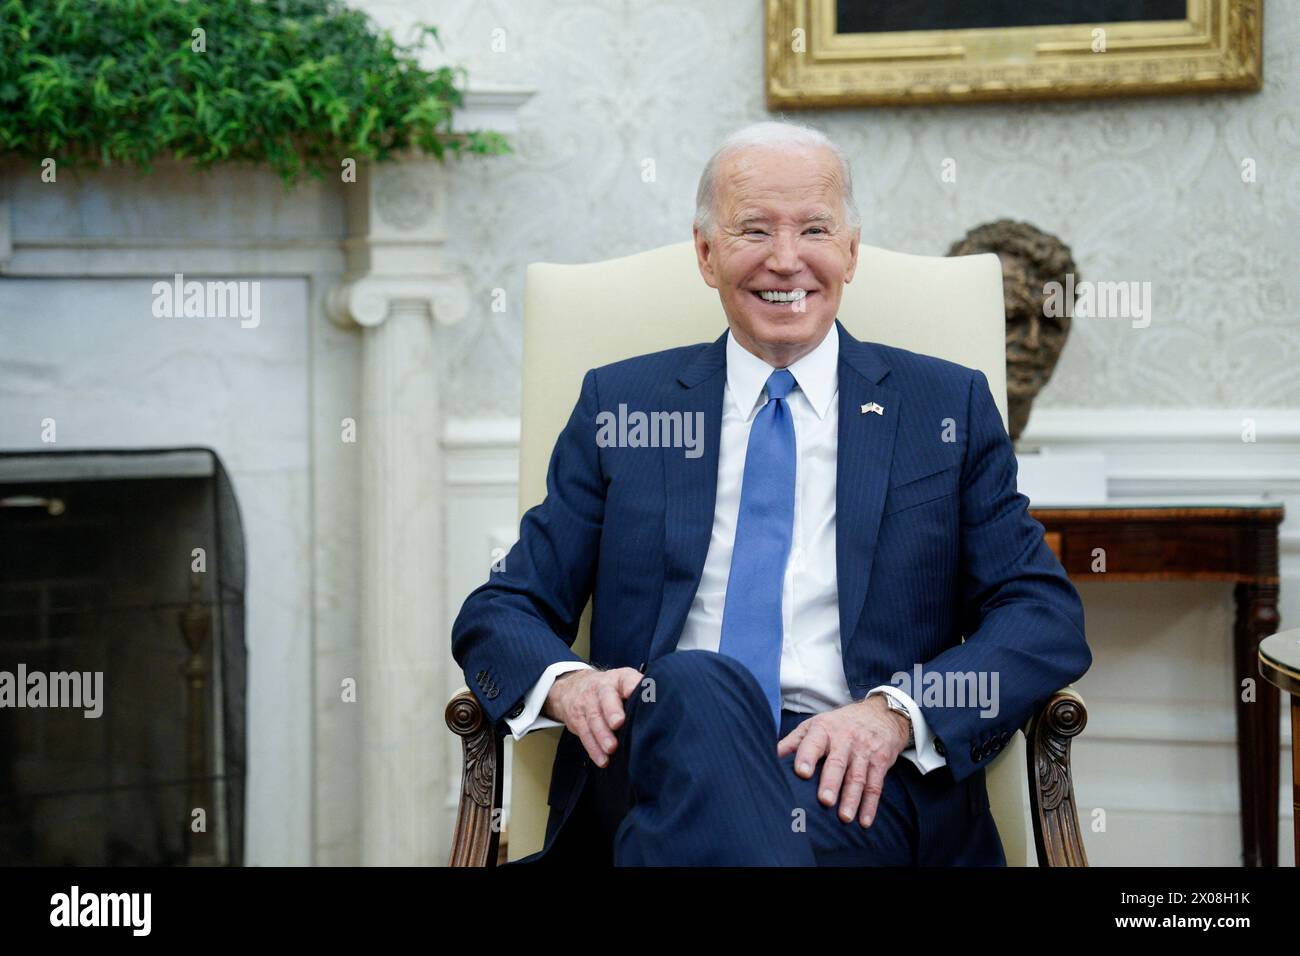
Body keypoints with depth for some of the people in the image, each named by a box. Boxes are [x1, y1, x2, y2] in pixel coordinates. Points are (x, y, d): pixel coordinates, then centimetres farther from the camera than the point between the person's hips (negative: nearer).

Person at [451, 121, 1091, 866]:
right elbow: (502, 611, 14)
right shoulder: (619, 405, 17)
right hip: (655, 760, 2)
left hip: (856, 785, -2)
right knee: (692, 688, -34)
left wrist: (895, 714, -14)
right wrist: (565, 683, -12)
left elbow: (1048, 618, 6)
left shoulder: (948, 408, 14)